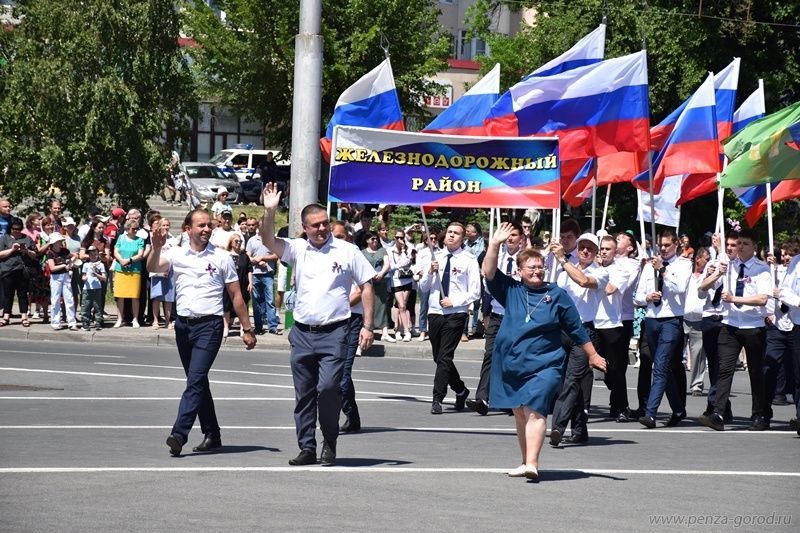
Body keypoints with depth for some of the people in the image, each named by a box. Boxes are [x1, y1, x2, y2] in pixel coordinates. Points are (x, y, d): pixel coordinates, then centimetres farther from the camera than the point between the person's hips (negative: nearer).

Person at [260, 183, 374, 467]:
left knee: (328, 387, -16)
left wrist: (367, 326, -3)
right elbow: (268, 241, -6)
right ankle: (307, 448, 15)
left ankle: (330, 444, 2)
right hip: (302, 333, 4)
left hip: (334, 333, -4)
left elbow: (366, 286, 4)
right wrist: (269, 211, -21)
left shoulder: (347, 251, 1)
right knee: (304, 394, 7)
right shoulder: (297, 250, 7)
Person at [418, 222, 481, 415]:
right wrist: (430, 272, -6)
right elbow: (423, 288, 12)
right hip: (435, 313, 5)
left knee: (445, 357, -12)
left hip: (456, 314, -5)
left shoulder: (468, 260, -2)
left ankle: (437, 399, -10)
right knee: (439, 358, 13)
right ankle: (461, 391, 33)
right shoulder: (435, 258, 11)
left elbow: (474, 292, -5)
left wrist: (454, 301, -16)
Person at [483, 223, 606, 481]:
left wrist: (592, 355, 13)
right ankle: (526, 462, 22)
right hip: (511, 363, 4)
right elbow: (489, 273, -3)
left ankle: (532, 464, -27)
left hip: (544, 364, -4)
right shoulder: (510, 290, 9)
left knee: (535, 409, -18)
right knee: (519, 413, 10)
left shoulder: (557, 295, 4)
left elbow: (576, 329, 9)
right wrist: (494, 244, -14)